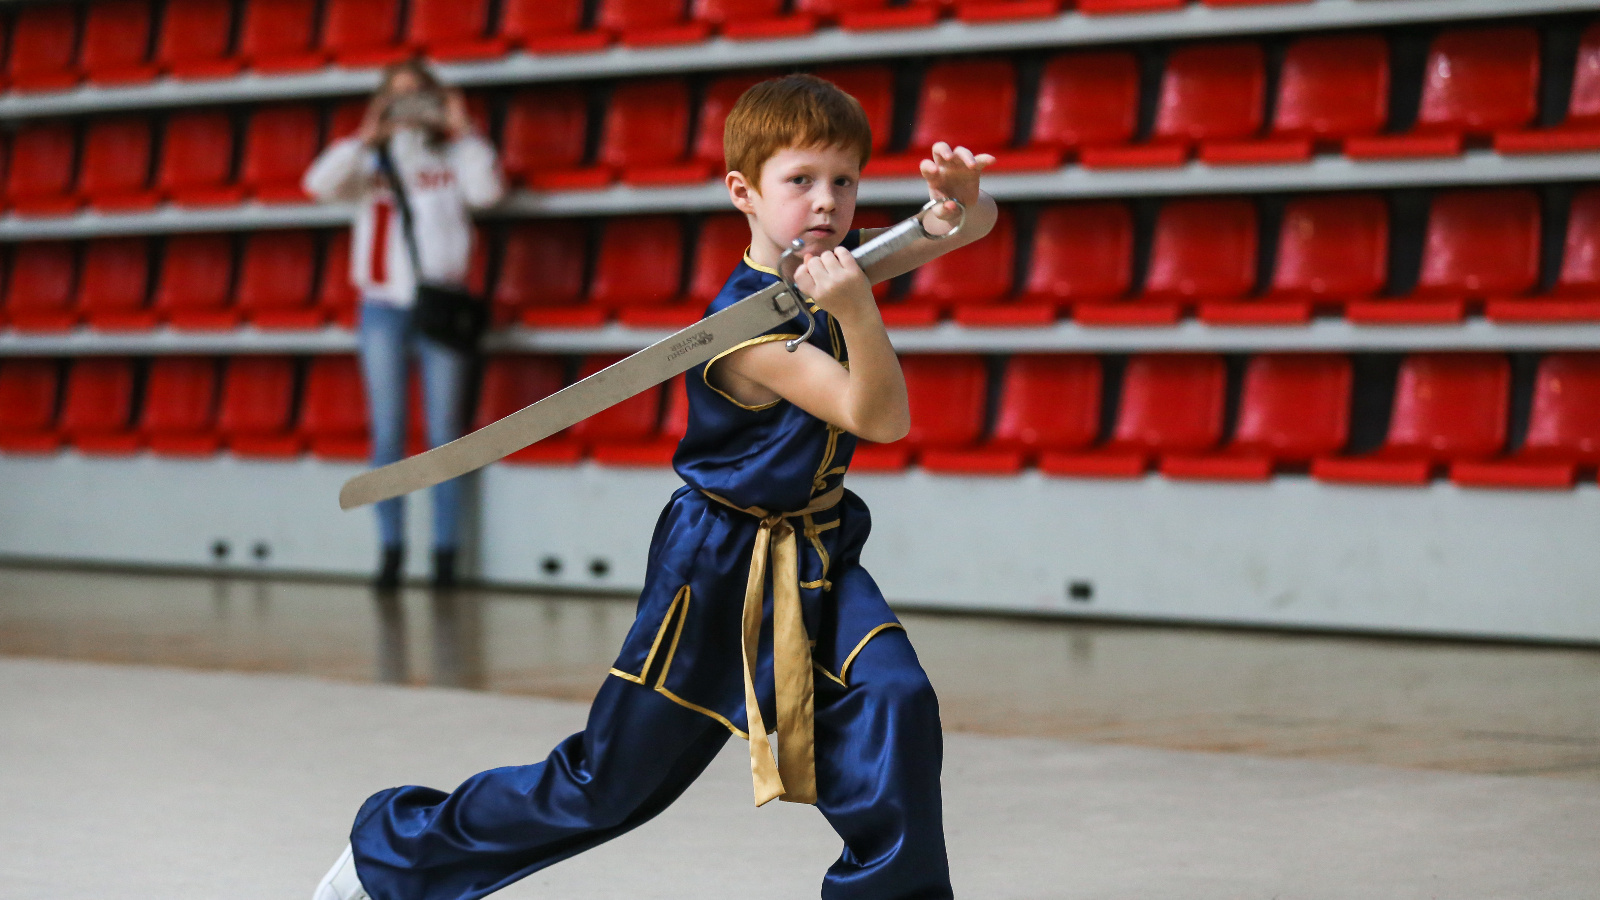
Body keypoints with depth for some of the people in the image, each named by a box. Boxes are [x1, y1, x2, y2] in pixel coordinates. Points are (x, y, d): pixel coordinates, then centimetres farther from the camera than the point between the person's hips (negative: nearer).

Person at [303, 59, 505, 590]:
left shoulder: (453, 158, 11)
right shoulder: (373, 162, 13)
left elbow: (487, 191, -6)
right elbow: (321, 184, -3)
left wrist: (463, 132, -4)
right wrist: (365, 139, -6)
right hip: (384, 307, 1)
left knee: (444, 435, -2)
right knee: (387, 434, -1)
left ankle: (446, 552, 0)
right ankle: (391, 550, 1)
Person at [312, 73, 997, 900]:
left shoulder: (836, 262, -3)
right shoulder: (748, 327, -26)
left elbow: (971, 226, 1)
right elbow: (881, 417, -31)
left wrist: (960, 196, -23)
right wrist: (858, 312, -48)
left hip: (815, 555, 7)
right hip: (720, 563, -7)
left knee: (895, 705, -22)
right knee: (608, 782, 5)